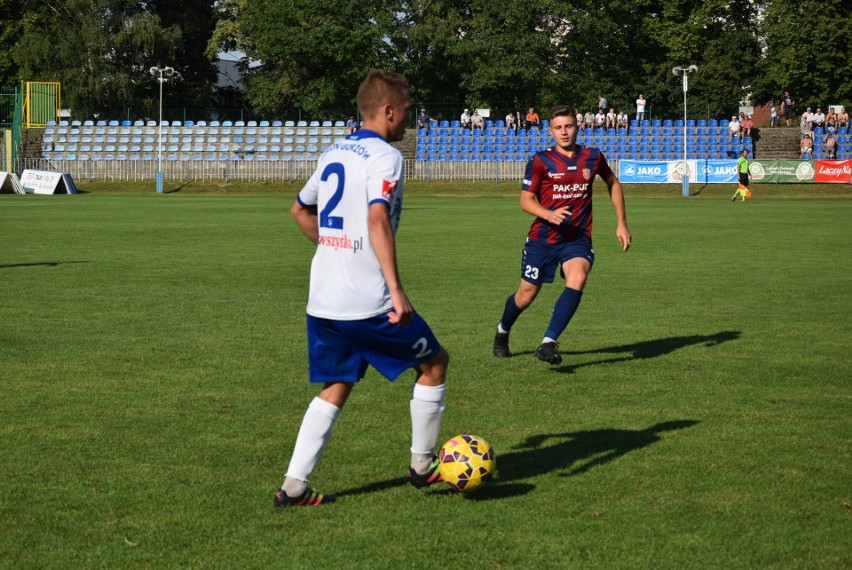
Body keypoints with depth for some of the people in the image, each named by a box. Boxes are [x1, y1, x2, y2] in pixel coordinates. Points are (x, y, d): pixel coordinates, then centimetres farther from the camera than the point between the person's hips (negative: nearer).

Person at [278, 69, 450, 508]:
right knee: (434, 362, 12)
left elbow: (300, 210, 27)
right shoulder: (385, 157, -11)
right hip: (368, 302, -7)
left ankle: (293, 486, 4)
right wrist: (396, 290, -27)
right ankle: (422, 464, 20)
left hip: (322, 301, 8)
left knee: (336, 387, 14)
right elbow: (377, 220, -25)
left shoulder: (333, 153, 14)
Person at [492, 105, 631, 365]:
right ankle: (502, 332, 41)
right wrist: (549, 215, -25)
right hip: (542, 238, -1)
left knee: (577, 280, -29)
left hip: (578, 239, 1)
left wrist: (621, 223, 16)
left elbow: (613, 184, 20)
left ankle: (548, 344, -29)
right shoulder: (541, 161, -7)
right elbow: (526, 200, -6)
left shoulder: (592, 158, 2)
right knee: (526, 295, 8)